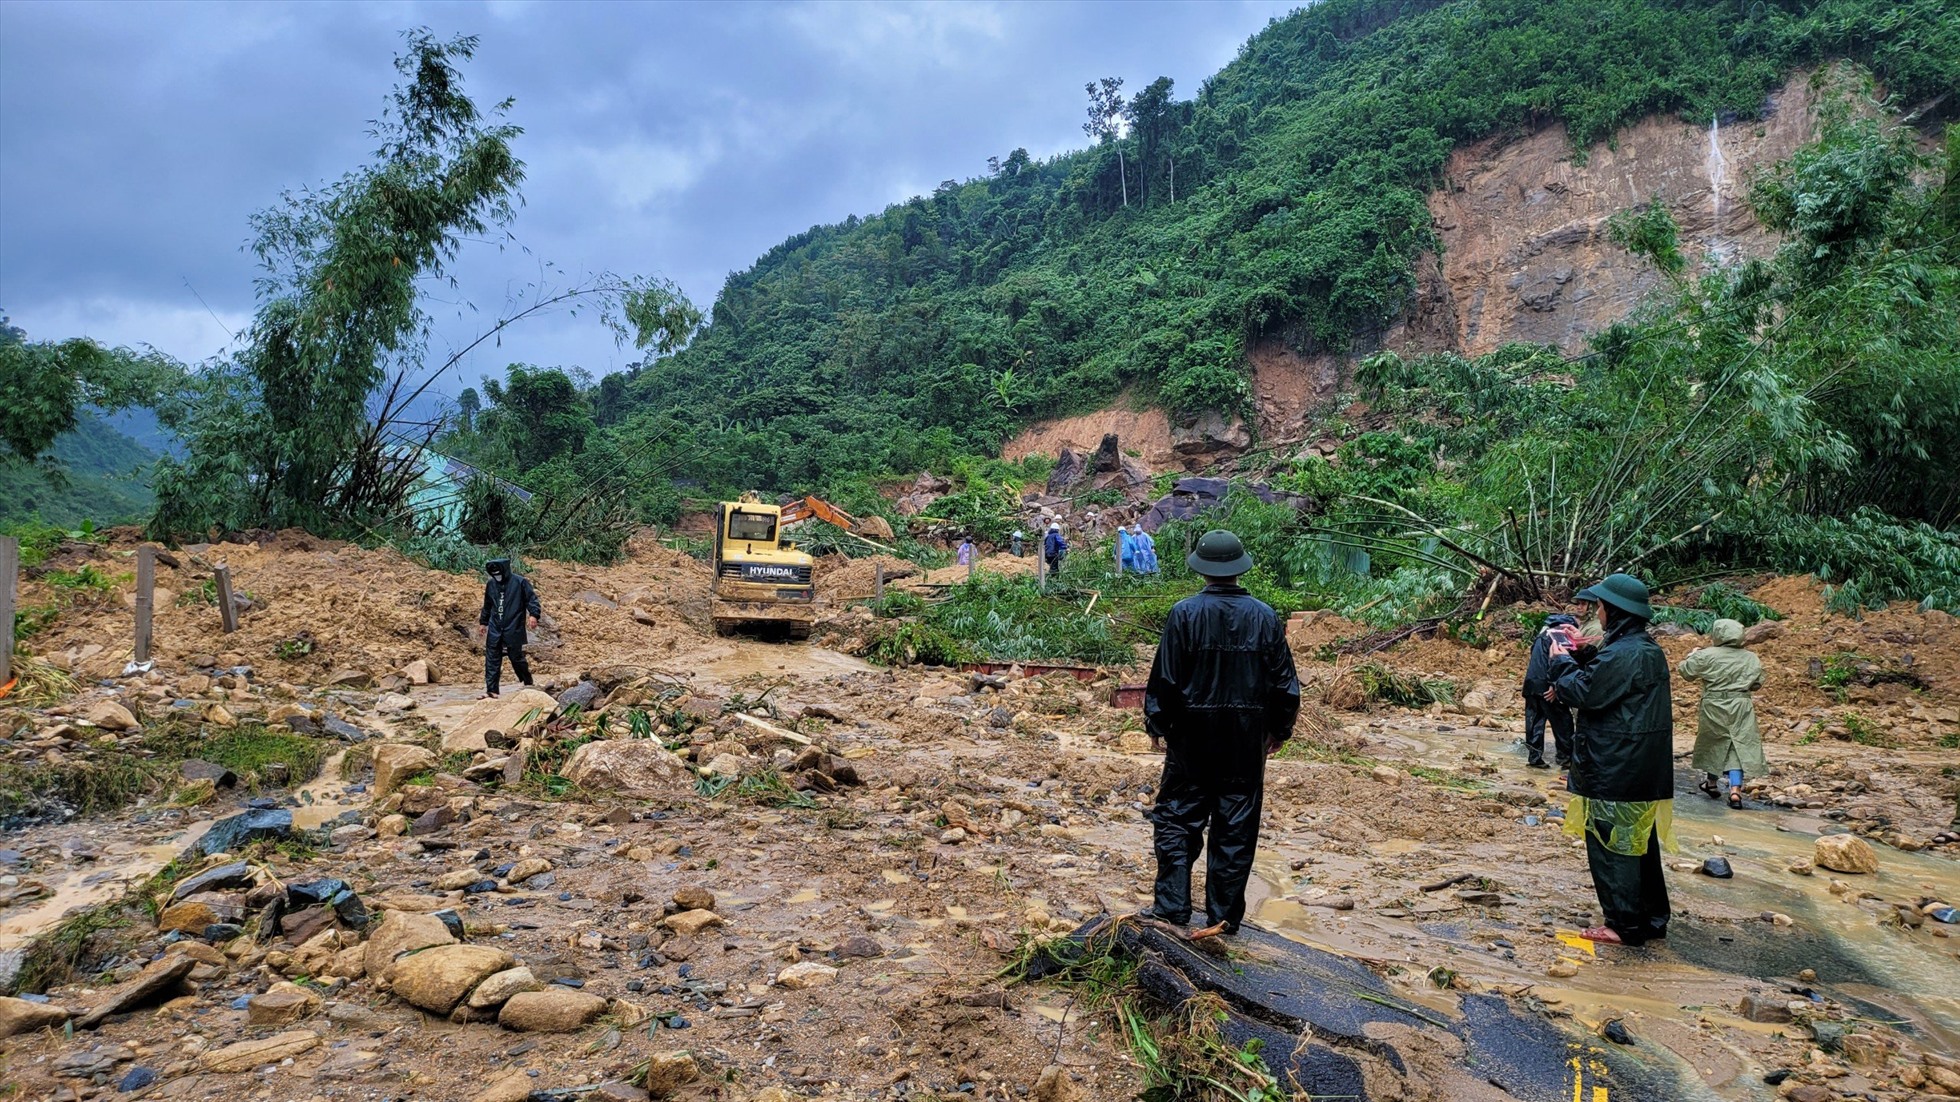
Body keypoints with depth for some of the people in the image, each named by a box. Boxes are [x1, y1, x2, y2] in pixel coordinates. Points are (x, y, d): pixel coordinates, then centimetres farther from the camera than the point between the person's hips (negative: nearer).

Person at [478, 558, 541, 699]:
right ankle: (491, 690, 3)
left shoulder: (520, 582, -5)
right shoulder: (490, 584, 11)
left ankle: (529, 686, 20)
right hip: (494, 630, 5)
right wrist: (483, 622, 26)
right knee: (492, 661, 1)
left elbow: (531, 598, -7)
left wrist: (534, 614, -21)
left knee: (517, 658, 2)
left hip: (513, 630, -5)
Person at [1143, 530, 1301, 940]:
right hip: (1247, 739, 2)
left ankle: (1172, 908, 6)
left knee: (1178, 818, 9)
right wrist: (1279, 729, 17)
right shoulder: (1263, 616, -1)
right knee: (1236, 828, 9)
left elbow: (1166, 678, -7)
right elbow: (1284, 681, 5)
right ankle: (1224, 917, 14)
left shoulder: (1185, 613, -10)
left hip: (1193, 736, -2)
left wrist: (1157, 723, 6)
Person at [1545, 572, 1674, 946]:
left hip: (1614, 771, -10)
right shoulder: (1650, 650, 10)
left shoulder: (1621, 654, -22)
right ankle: (1652, 918, 27)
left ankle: (1625, 925, 6)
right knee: (1640, 842, 18)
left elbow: (1585, 693, -19)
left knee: (1611, 845, 0)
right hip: (1645, 769, 10)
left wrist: (1562, 662, -4)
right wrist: (1583, 653, 11)